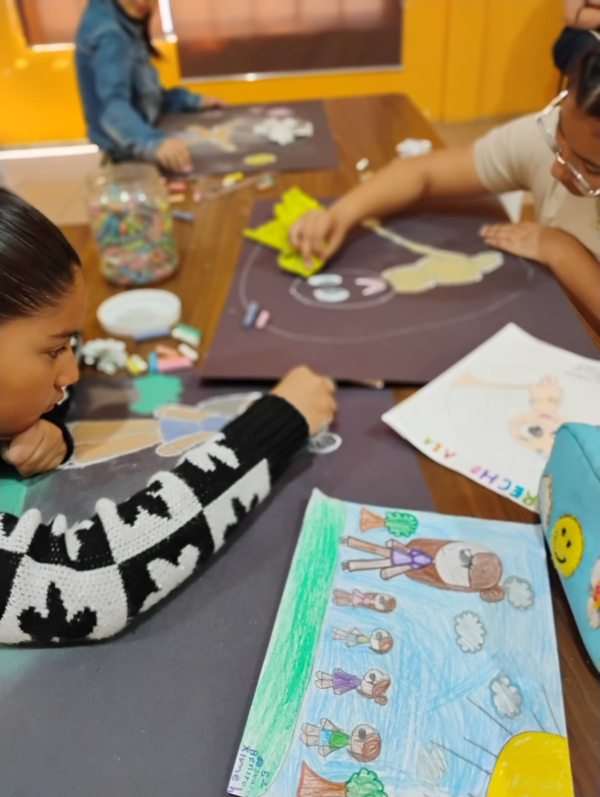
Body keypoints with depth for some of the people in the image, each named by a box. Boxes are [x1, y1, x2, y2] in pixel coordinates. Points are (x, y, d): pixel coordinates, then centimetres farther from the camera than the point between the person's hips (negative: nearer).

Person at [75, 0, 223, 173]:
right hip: (128, 152, -10)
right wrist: (154, 142, -56)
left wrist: (193, 101, 9)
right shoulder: (108, 35, -23)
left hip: (134, 144, 10)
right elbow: (113, 104, -39)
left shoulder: (125, 25, 8)